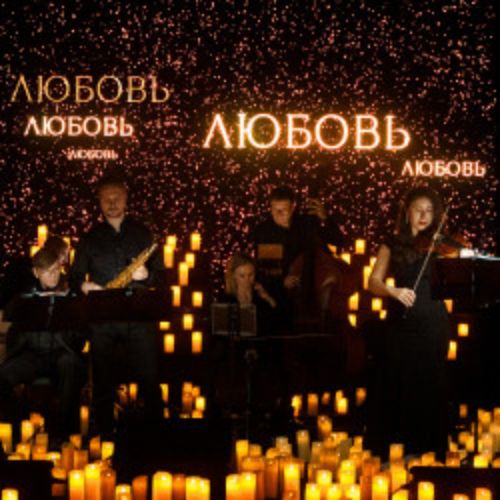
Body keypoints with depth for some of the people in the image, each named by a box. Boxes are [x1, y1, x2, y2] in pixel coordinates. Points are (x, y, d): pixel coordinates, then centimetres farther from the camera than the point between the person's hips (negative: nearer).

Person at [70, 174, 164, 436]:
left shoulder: (141, 233, 10)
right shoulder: (91, 237, 10)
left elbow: (159, 272, 9)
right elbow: (75, 275, 10)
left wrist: (146, 274, -12)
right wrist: (83, 285, -12)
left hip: (139, 316, -1)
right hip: (101, 318, 1)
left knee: (149, 379, -3)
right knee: (103, 382, 4)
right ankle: (105, 433, 15)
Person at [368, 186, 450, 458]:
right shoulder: (393, 244, 7)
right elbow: (374, 282, -1)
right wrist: (394, 291, -19)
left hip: (432, 325, -1)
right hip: (400, 324, 1)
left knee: (428, 387, 2)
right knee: (396, 386, 4)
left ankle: (427, 448, 13)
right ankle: (395, 447, 17)